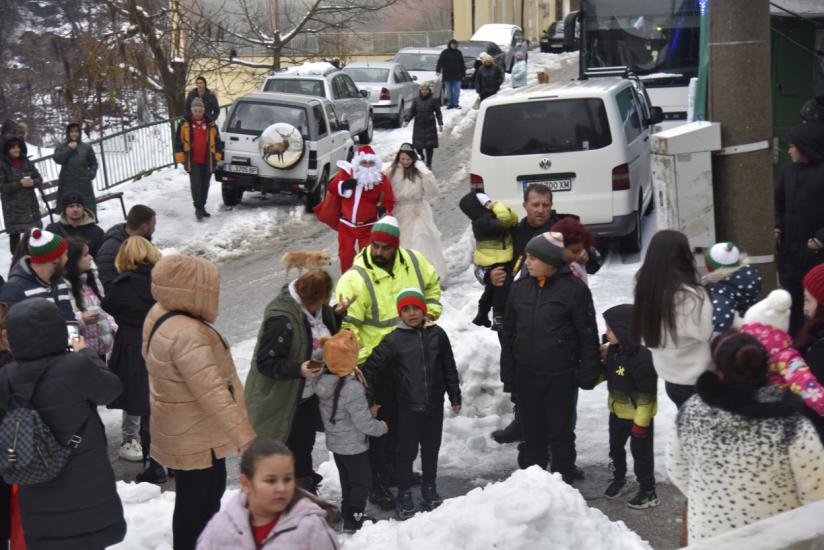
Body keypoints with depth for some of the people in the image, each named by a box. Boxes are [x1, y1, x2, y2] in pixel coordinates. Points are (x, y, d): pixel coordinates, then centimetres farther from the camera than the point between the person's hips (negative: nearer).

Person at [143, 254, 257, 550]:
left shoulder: (161, 314, -3)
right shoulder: (187, 335, -35)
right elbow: (214, 394, -39)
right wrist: (246, 439, -40)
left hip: (197, 430, 10)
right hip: (195, 437, -10)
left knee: (212, 490, 28)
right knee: (195, 503, 6)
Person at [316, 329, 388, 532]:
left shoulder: (324, 380, -8)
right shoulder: (351, 388, -31)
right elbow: (363, 422, -26)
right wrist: (381, 427, -7)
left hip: (335, 442, 8)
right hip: (353, 445, -8)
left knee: (347, 479, 22)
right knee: (362, 481, 8)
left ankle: (348, 513, 33)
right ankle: (354, 519, 13)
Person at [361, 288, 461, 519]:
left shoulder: (437, 334, -1)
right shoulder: (393, 340, -9)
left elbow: (449, 368, 7)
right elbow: (370, 368, -5)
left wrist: (455, 397, 9)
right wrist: (372, 399, -4)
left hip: (434, 405, 3)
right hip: (407, 407, -3)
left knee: (431, 449, 15)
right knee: (407, 451, 4)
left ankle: (429, 489, 33)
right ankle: (404, 494, 19)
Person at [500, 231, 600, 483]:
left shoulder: (574, 289, -10)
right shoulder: (519, 288, 5)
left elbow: (588, 332, -6)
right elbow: (508, 332, 10)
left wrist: (589, 371, -6)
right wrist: (507, 372, 8)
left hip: (560, 375, -4)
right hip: (526, 374, 4)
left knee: (560, 431, 6)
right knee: (532, 429, 12)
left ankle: (563, 479, 18)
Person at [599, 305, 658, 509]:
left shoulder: (642, 357, -30)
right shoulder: (612, 351, -5)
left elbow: (647, 394, -26)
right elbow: (608, 375, 13)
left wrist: (641, 421, -22)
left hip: (639, 414, -8)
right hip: (618, 411, 8)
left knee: (641, 452, 5)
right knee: (615, 447, 23)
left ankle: (648, 491, 20)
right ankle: (618, 478, 45)